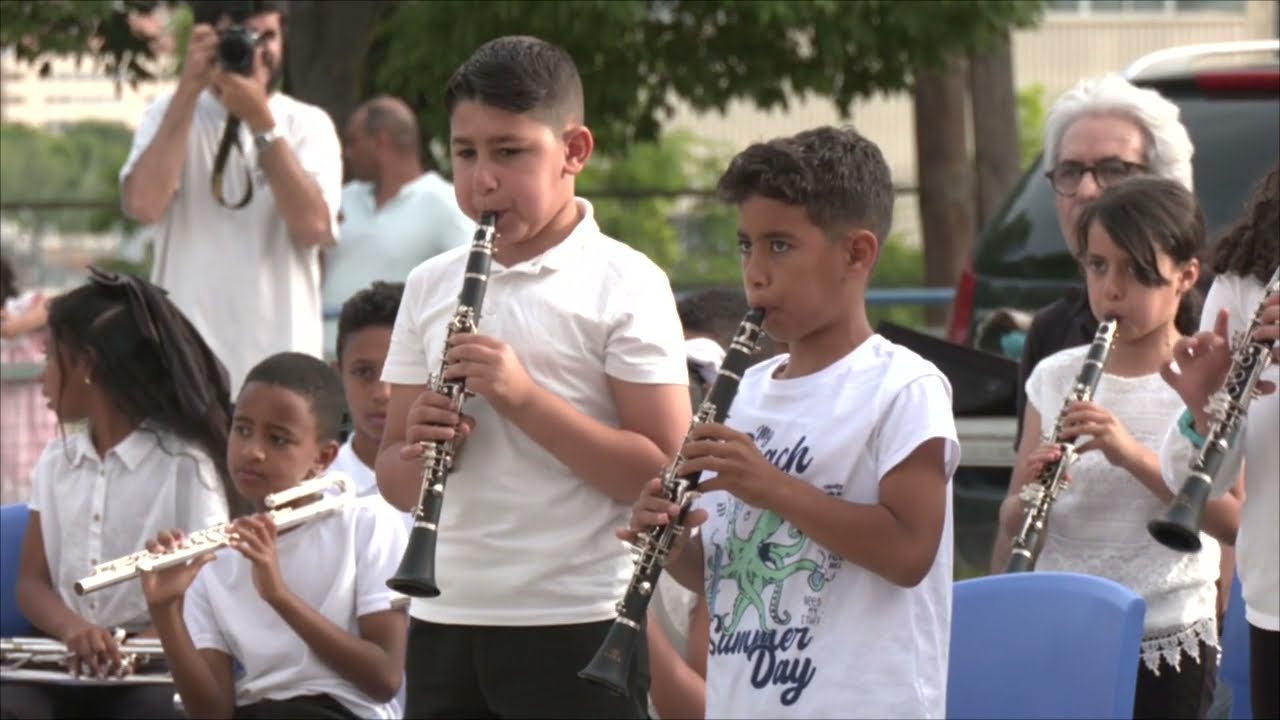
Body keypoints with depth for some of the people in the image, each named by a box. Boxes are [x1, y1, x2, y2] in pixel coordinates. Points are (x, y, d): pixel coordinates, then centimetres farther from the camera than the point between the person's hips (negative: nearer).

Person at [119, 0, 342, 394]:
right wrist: (188, 89, -11)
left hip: (282, 359, 1)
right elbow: (144, 204, -12)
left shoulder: (308, 124, 6)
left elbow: (314, 225, -11)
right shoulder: (171, 115, 7)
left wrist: (260, 121, -13)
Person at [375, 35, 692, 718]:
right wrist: (419, 448, -10)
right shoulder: (430, 286, 11)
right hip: (446, 619, 5)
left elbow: (663, 476, -12)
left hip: (577, 625, -5)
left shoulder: (624, 285, -5)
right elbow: (394, 481, 14)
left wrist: (524, 397, -20)